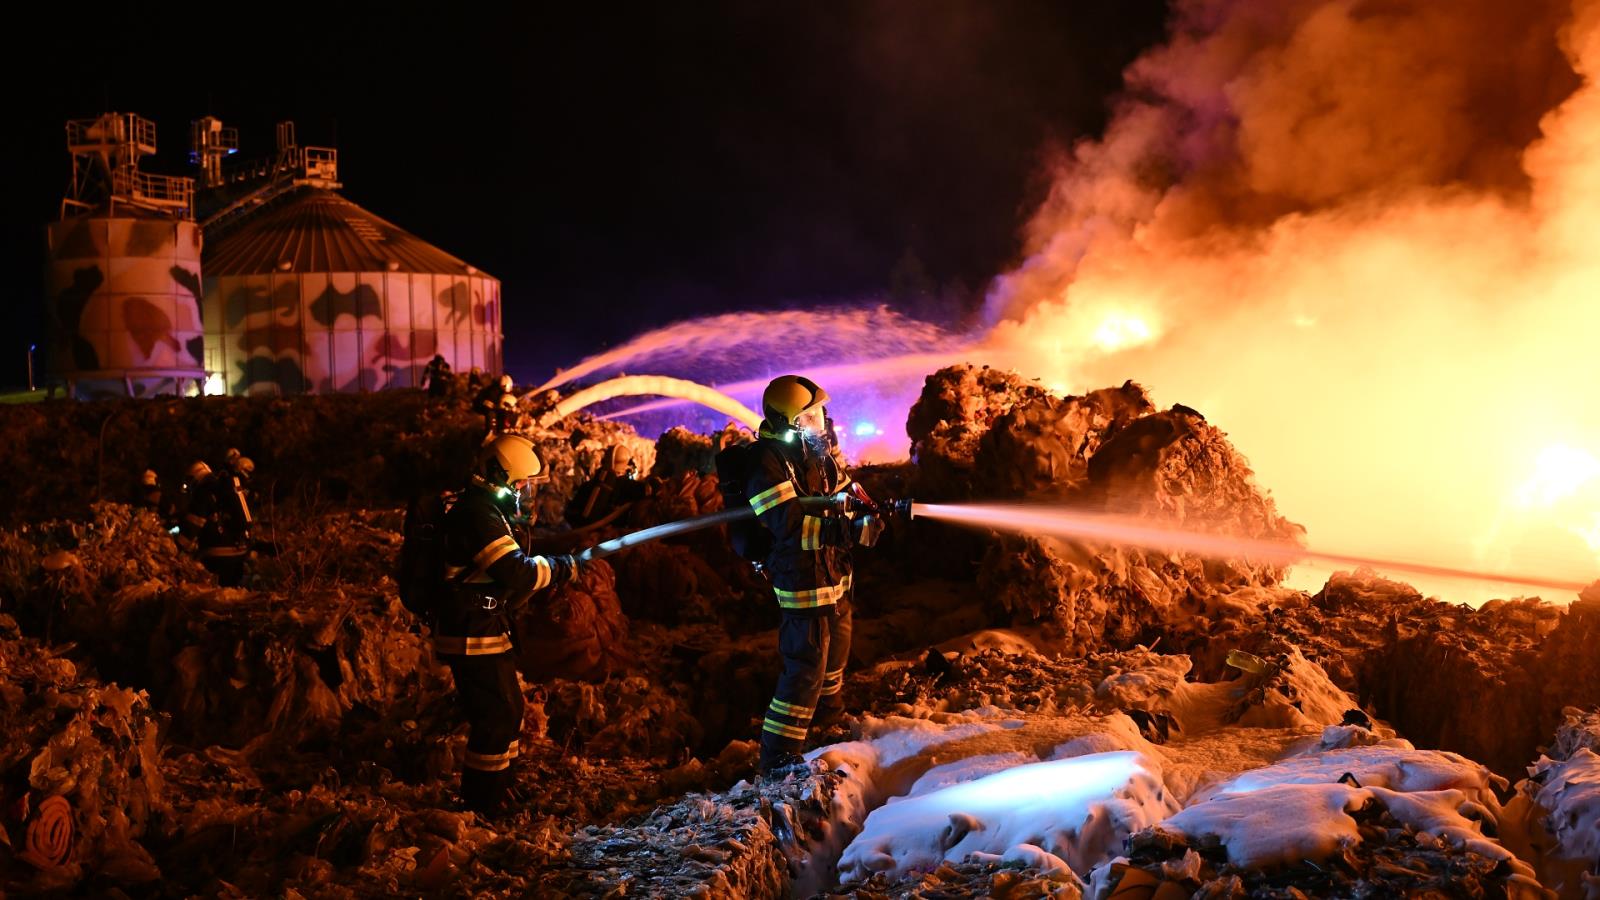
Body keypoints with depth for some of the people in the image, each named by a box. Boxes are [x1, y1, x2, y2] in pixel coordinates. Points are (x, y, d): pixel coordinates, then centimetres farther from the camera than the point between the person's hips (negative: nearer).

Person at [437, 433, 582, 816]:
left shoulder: (483, 508, 15)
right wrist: (564, 567, -13)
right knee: (497, 717, -4)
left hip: (485, 629, 11)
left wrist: (549, 570, 3)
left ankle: (499, 789, 29)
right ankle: (481, 805, 5)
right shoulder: (479, 515, -19)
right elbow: (517, 572, -25)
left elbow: (503, 576, 17)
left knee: (509, 711, 18)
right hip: (472, 636, -11)